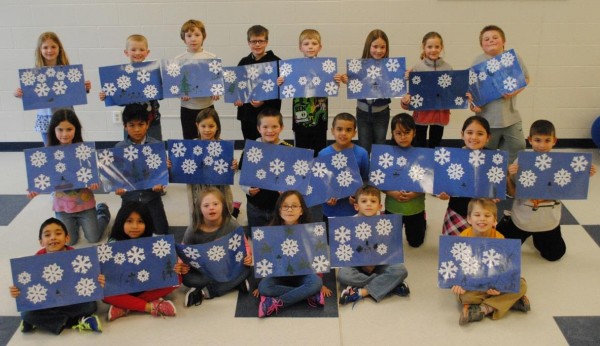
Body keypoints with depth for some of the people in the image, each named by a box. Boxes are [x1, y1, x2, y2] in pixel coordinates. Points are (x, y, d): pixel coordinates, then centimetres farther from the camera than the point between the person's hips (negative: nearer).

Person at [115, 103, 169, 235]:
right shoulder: (119, 148, -5)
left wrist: (161, 184, -23)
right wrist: (117, 187, -20)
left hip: (152, 196, 0)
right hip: (129, 198, 0)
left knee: (162, 231, 6)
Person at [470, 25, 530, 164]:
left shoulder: (514, 58, -1)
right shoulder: (478, 62, -3)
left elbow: (526, 78, 5)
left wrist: (513, 92, -13)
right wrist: (473, 103, -17)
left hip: (510, 116, 1)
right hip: (486, 117, -1)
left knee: (517, 151, 11)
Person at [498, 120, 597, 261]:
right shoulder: (521, 162, -16)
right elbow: (512, 193, -10)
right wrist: (508, 176, -27)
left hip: (548, 221, 2)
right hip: (522, 219, -1)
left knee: (554, 255, 17)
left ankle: (537, 237, 46)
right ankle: (505, 223, 42)